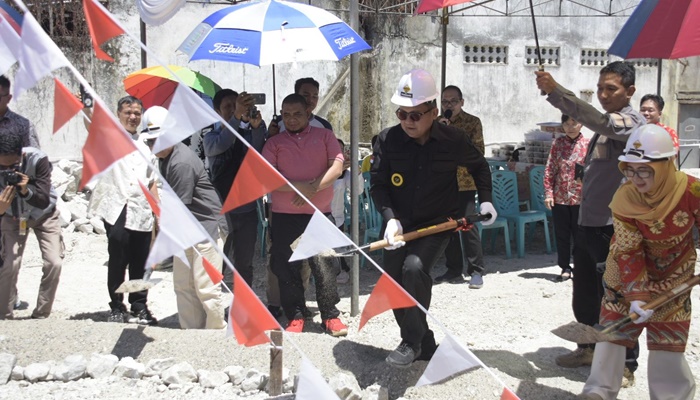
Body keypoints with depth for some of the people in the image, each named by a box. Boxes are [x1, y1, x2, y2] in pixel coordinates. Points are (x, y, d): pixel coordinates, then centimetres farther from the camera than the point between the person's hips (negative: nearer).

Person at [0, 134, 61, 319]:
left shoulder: (38, 159, -34)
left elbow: (44, 201, -33)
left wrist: (26, 191, -52)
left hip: (43, 214, -1)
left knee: (54, 263, -14)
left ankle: (41, 315, 2)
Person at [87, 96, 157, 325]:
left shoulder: (145, 146, 20)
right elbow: (93, 125, -16)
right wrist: (85, 108, -37)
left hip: (142, 213, 4)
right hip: (117, 210, -4)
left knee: (140, 263, 5)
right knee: (117, 261, -2)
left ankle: (139, 307, 14)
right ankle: (116, 308, 9)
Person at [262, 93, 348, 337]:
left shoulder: (325, 136, 10)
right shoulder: (274, 143, 10)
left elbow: (337, 166, -3)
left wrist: (313, 188, -15)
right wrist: (298, 187, -15)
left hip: (320, 213, -1)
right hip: (284, 215, 2)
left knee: (323, 265, -2)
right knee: (287, 268, 5)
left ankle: (331, 316, 9)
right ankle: (295, 317, 17)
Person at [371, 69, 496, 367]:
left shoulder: (453, 140, -8)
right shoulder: (388, 140, -9)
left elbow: (479, 165, 12)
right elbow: (378, 184, -6)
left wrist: (485, 199, 2)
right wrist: (390, 218, -21)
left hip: (438, 223, -3)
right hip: (399, 225, 3)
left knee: (415, 268, -28)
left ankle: (412, 342, -10)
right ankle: (425, 346, 26)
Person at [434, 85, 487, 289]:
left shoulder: (472, 122, 0)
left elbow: (478, 151, -6)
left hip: (464, 182, -4)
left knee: (468, 226, -8)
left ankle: (476, 271, 0)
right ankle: (454, 269, 18)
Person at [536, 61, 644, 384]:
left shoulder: (632, 122, -13)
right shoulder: (607, 126, 15)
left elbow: (596, 120, -34)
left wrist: (555, 92, -41)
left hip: (613, 228, -9)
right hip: (588, 223, 9)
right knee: (583, 296, 17)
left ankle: (626, 364, 14)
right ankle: (590, 348, 35)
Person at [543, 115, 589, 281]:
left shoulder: (587, 144, -2)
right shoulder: (558, 143, 4)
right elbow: (549, 169, 2)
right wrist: (548, 193, -3)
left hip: (580, 197, -2)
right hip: (559, 197, 2)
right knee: (562, 235, 8)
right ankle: (565, 267, 20)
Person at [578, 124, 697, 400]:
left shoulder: (691, 192, -24)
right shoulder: (623, 199, -22)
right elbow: (628, 252, -19)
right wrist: (636, 294, -25)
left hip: (674, 276, 0)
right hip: (628, 273, 1)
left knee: (668, 340, 0)